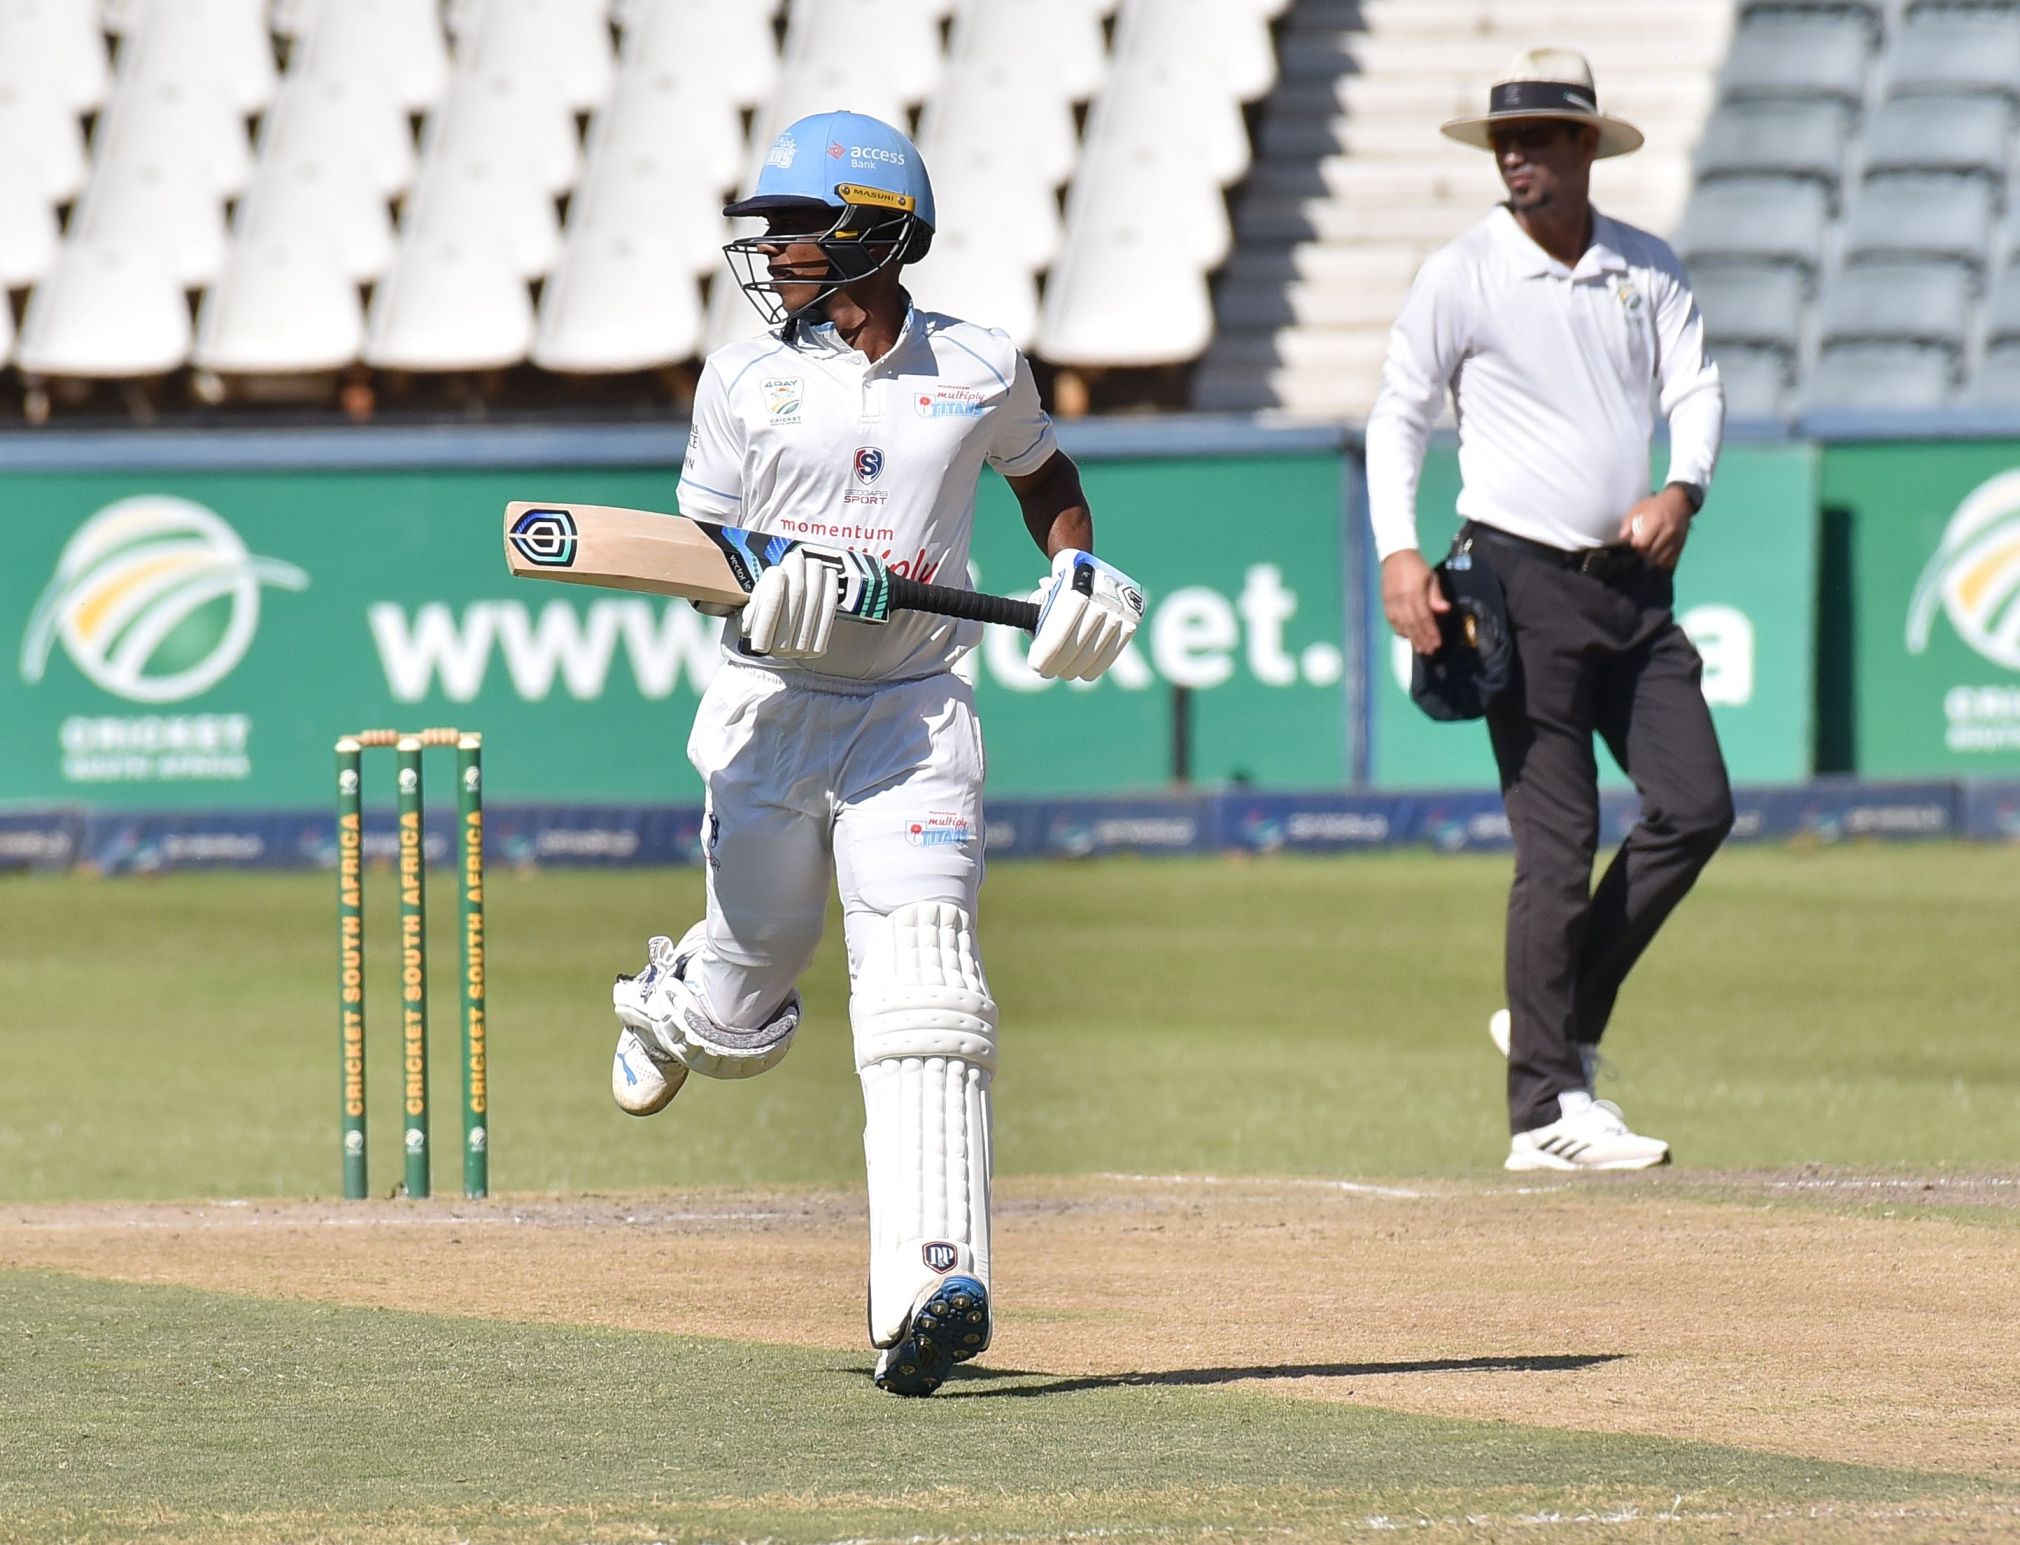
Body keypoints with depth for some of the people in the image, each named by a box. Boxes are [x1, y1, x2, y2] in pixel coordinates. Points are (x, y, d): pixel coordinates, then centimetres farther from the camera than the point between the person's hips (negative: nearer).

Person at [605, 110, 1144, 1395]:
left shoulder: (979, 370, 4)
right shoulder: (748, 379, 1)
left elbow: (1045, 474, 23)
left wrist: (1078, 570, 4)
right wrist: (773, 581, -20)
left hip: (917, 716, -1)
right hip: (770, 709, 1)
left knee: (923, 988, -17)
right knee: (743, 1019, 10)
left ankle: (935, 1289, -23)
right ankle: (667, 999, 49)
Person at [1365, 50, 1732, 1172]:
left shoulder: (1648, 270, 10)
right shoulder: (1461, 276, -2)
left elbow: (1696, 388, 7)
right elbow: (1398, 414, 0)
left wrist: (1682, 490, -14)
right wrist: (1397, 552, -14)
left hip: (1634, 578, 5)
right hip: (1522, 580, -5)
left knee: (1695, 805, -4)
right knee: (1558, 845, -9)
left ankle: (1561, 1023, 14)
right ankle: (1546, 1108, -6)